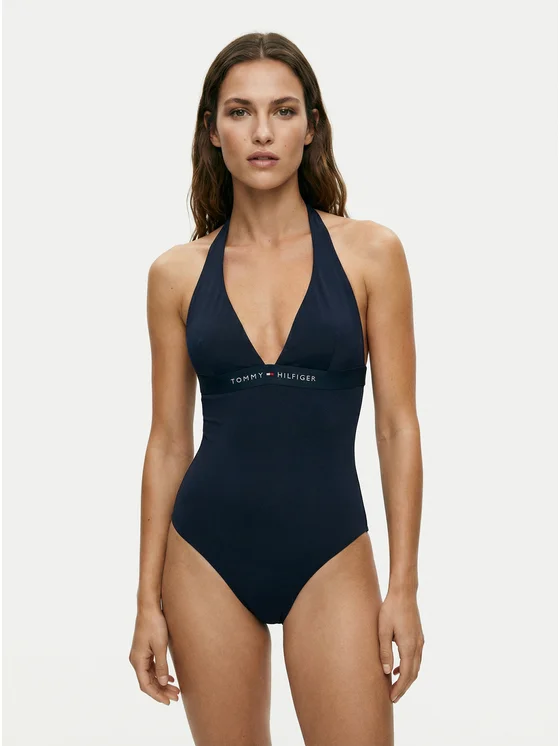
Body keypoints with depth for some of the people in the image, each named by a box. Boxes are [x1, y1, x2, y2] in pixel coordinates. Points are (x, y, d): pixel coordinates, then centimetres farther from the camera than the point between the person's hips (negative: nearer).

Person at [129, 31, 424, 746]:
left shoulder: (369, 252, -2)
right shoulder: (178, 273, 2)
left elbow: (397, 427, -1)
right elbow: (168, 442, 5)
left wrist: (404, 587, -5)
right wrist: (148, 600, 3)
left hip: (329, 554, -1)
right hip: (208, 555, 1)